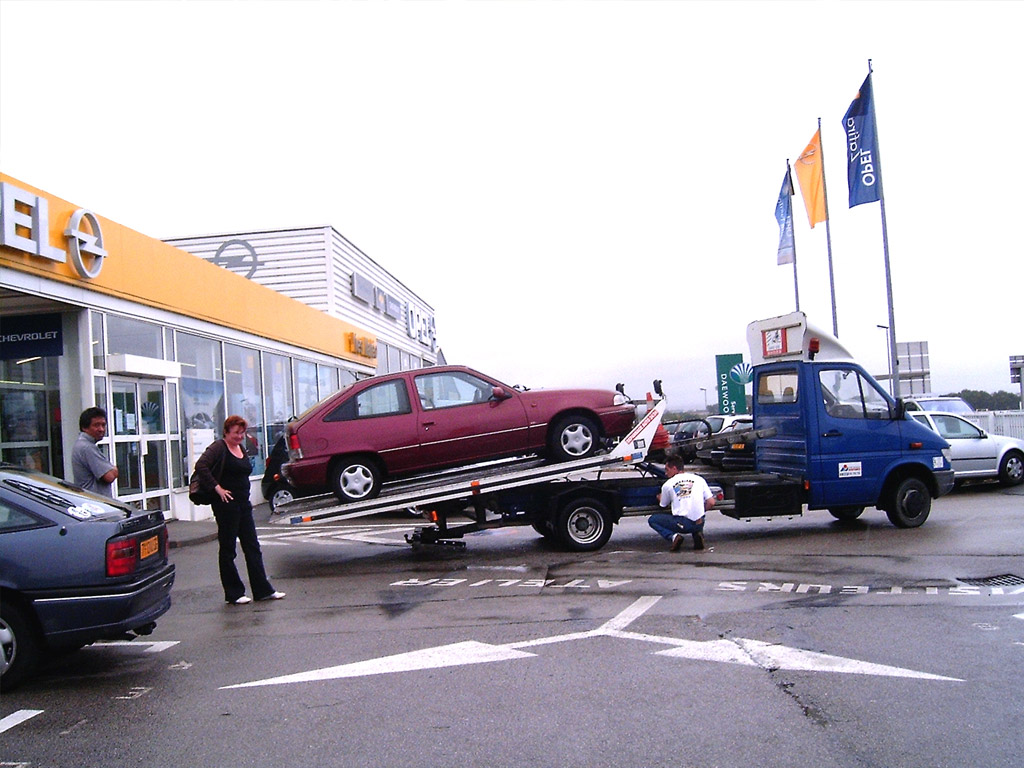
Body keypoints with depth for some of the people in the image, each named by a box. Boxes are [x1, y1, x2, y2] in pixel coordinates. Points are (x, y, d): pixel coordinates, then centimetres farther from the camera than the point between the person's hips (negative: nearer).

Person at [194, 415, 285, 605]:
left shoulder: (241, 450, 15)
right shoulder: (218, 448, -9)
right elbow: (200, 467, -23)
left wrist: (244, 496, 15)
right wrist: (217, 488, -22)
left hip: (243, 504, 8)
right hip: (226, 505, -8)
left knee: (253, 548, 8)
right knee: (227, 550, 3)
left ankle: (263, 590, 12)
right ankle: (233, 593, 11)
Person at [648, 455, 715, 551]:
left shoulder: (667, 484, 6)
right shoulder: (699, 479, 11)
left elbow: (663, 504, 23)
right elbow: (711, 503, 7)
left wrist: (659, 498, 45)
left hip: (682, 523, -4)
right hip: (699, 524, 4)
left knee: (652, 520, 16)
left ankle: (673, 536, -7)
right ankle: (698, 533, 7)